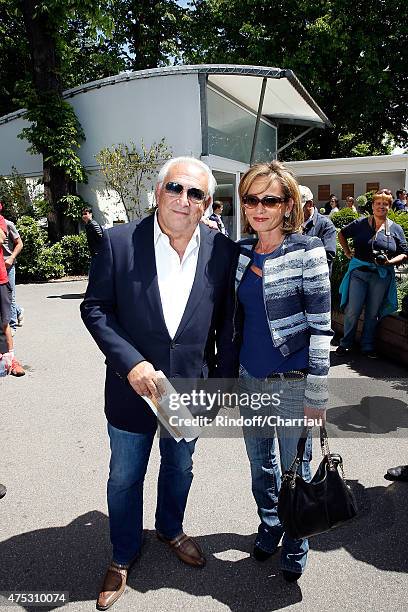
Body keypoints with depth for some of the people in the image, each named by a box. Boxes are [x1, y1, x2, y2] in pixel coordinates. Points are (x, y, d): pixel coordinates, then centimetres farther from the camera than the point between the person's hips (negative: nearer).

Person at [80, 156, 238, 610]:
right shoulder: (118, 242, -13)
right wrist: (131, 363, -19)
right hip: (133, 386, -1)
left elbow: (227, 325, -1)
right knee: (124, 478, 18)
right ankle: (123, 555, 45)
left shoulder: (223, 251, -8)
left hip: (190, 388, 2)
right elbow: (94, 308, -9)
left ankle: (170, 530, 54)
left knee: (179, 468, 25)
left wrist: (224, 383, 0)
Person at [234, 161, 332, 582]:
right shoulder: (241, 252, 3)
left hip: (292, 382, -4)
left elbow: (320, 327, -13)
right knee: (260, 463, 20)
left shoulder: (307, 252, -12)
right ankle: (269, 525, 45)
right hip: (250, 379, 5)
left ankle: (296, 541, 37)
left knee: (294, 469, 12)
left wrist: (316, 395, -15)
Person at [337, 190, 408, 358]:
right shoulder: (360, 224, 3)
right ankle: (345, 344, 16)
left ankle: (367, 347, 22)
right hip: (358, 272, -1)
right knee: (352, 310, -1)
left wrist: (390, 261, -11)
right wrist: (347, 252, 9)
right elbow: (342, 234, 18)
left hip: (382, 276, 1)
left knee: (373, 313, 9)